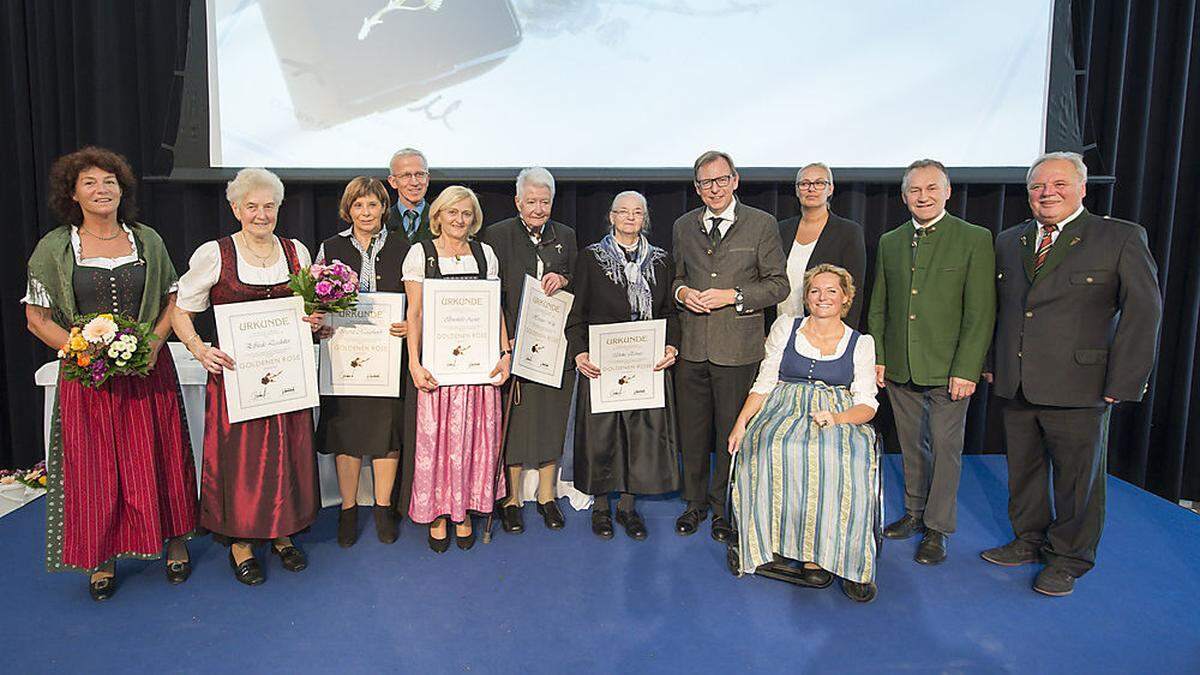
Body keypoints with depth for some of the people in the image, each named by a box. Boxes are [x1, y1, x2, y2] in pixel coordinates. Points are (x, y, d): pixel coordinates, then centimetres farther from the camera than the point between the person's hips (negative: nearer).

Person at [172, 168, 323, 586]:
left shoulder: (296, 251, 7)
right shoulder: (213, 254, -5)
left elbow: (312, 308, 19)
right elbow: (182, 312, -1)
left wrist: (316, 321, -4)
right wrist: (199, 349, -18)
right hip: (235, 372, -3)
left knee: (287, 452, 9)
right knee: (238, 454, 2)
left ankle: (281, 534, 27)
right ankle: (240, 542, 20)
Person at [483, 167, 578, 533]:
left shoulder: (565, 236, 10)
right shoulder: (497, 235, -1)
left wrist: (563, 280, -7)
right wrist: (505, 341, -13)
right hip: (512, 344, -3)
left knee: (551, 420, 9)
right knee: (514, 422, 2)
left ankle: (546, 496, 24)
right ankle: (511, 499, 16)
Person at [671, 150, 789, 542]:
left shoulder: (762, 224, -1)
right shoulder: (683, 227, 10)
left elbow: (778, 285, -2)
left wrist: (733, 296, -15)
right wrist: (682, 292, -3)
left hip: (738, 348, -3)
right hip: (691, 346, 3)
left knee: (732, 432, 6)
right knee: (692, 430, 12)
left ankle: (725, 507, 23)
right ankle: (695, 502, 29)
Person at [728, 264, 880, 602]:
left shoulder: (861, 343, 11)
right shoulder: (785, 327, 13)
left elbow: (867, 404, 3)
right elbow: (764, 383, 9)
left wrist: (837, 417, -18)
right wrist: (741, 422, -6)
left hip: (842, 418, 0)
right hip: (786, 410, 0)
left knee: (850, 460, -35)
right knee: (772, 450, -34)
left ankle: (846, 559, -24)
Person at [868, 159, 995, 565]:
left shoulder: (975, 240, -6)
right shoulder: (890, 242, 9)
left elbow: (981, 313, -10)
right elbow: (879, 307, 13)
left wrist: (966, 370, -15)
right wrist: (877, 358, 5)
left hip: (948, 368, -4)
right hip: (899, 368, 5)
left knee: (945, 447, 2)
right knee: (911, 445, 15)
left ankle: (937, 528, 15)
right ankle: (914, 513, 31)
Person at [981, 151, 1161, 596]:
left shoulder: (1122, 238, -4)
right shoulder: (1009, 242, 11)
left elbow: (1143, 311, -7)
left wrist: (1121, 383, -11)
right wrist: (991, 361, 8)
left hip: (1078, 388, -4)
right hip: (1016, 387, 5)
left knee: (1077, 476, 7)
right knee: (1023, 471, 16)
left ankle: (1069, 559, 25)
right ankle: (1030, 541, 35)